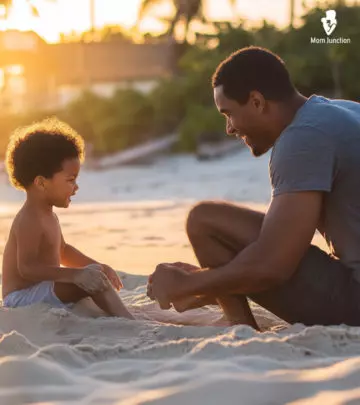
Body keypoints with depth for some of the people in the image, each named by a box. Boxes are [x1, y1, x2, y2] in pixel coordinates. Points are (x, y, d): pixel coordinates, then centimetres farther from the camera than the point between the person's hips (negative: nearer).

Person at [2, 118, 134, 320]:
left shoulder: (48, 215, 13)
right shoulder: (30, 220, -21)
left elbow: (63, 251, 27)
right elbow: (27, 267, -32)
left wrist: (98, 266, 15)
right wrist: (75, 274, -39)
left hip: (39, 289, 12)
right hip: (23, 297, -12)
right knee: (92, 280, -26)